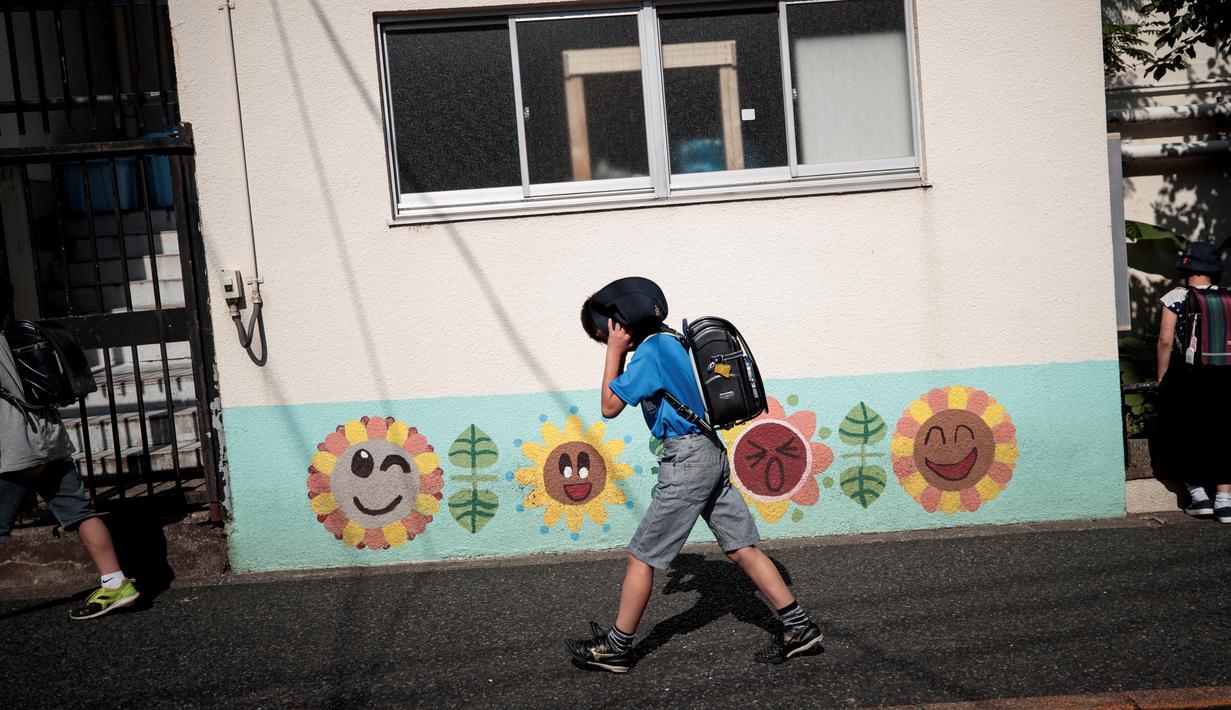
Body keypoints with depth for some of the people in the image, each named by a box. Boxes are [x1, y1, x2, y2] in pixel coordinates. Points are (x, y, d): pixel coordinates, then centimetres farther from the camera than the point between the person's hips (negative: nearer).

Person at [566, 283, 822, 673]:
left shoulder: (650, 352, -16)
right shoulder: (669, 339, 12)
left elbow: (610, 406, -14)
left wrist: (615, 351, -11)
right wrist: (619, 352, 10)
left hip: (687, 460, -9)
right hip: (711, 453, 9)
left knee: (642, 556, 1)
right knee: (741, 548, 12)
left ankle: (616, 648, 12)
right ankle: (798, 626, 13)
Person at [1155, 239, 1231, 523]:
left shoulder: (1175, 298, -7)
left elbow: (1166, 340, -10)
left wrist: (1161, 378, 0)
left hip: (1184, 377, -3)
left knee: (1181, 438, 11)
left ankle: (1198, 495, 9)